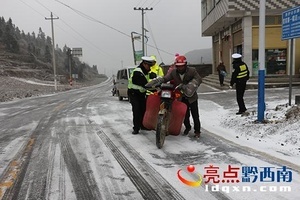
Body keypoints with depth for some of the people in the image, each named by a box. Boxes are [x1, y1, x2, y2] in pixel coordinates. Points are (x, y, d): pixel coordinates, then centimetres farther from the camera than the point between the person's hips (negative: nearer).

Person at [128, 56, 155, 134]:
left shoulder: (145, 71, 8)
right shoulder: (137, 72, -23)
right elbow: (145, 84, -30)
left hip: (141, 93, 8)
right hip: (133, 93, -8)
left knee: (144, 109, 5)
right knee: (136, 110, -13)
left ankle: (143, 125, 20)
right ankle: (136, 128, -8)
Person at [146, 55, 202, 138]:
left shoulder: (192, 71, -14)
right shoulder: (173, 72, -7)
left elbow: (198, 79, -18)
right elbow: (164, 79, -14)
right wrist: (152, 84, -28)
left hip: (191, 96, -3)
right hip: (181, 97, 3)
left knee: (195, 115, 3)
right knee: (185, 114, 15)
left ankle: (197, 131, 20)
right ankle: (187, 127, 41)